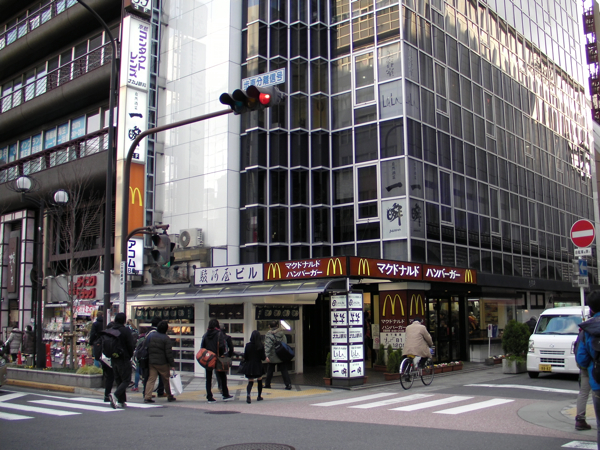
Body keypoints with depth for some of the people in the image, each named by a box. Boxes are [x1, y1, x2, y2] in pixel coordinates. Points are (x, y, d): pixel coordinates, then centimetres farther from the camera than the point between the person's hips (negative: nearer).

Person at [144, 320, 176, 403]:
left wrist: (149, 359, 17)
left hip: (151, 362, 4)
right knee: (166, 380, 10)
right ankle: (170, 397, 20)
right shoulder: (166, 339, -12)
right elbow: (169, 353, -14)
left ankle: (147, 397, -6)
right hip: (162, 363, -4)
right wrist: (172, 364, -9)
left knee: (151, 379, 4)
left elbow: (147, 349, 10)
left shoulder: (150, 336, 5)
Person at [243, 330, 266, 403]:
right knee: (259, 380, 20)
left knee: (250, 382, 4)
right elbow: (263, 357, -7)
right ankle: (259, 396, 26)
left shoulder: (248, 345, -5)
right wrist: (266, 357, 15)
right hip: (258, 366, -1)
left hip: (249, 366, 1)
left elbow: (245, 357, -2)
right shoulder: (261, 346, -9)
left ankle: (248, 394, -22)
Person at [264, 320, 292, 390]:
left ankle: (267, 384, 21)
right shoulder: (282, 333, 4)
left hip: (273, 357, -3)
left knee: (270, 371, 12)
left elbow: (268, 345, -19)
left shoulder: (269, 334, -11)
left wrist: (267, 355, -22)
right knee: (284, 370, 4)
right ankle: (288, 385, -3)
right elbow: (285, 343, 10)